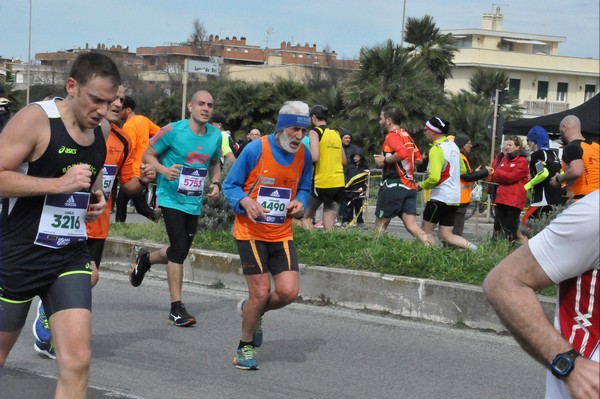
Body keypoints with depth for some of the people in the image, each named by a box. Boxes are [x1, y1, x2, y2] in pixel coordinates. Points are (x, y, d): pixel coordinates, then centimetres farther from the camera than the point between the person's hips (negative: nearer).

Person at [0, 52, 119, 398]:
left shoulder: (101, 132, 7)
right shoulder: (36, 119, -14)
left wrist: (97, 200, 6)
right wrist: (59, 184, -26)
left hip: (71, 257, 5)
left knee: (78, 360, -9)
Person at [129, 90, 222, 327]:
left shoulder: (215, 135, 4)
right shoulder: (173, 131, -11)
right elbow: (148, 155, -4)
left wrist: (216, 183, 2)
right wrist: (164, 170, -23)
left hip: (194, 203, 6)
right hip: (172, 198, -6)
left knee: (179, 252, 12)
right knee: (179, 250, -14)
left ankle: (145, 259, 44)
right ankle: (176, 308, -5)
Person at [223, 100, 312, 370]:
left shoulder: (304, 155, 1)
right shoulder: (256, 149, -13)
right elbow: (230, 185, -5)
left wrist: (300, 202, -6)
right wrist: (245, 201, -25)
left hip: (282, 235, 4)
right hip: (251, 233, -4)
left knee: (289, 292, -7)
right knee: (261, 292, -7)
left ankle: (252, 311, 26)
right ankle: (245, 347, 17)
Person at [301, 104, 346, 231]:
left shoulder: (315, 132, -5)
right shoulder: (336, 133, 14)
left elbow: (314, 157, -18)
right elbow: (344, 160, 17)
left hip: (321, 183, -5)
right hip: (339, 184, 5)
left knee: (306, 217, 10)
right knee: (329, 225, 6)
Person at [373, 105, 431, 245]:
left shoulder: (392, 135, -9)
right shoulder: (406, 136, 17)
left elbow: (402, 153, -27)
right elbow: (418, 158, 22)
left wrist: (385, 161, -14)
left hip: (393, 186, -8)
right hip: (410, 187, 8)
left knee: (380, 224, 4)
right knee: (412, 226, 0)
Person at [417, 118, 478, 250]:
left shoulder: (436, 149, -15)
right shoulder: (453, 146, 11)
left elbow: (434, 178, -24)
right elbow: (463, 170, 22)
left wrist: (421, 186, -7)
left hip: (440, 197, -8)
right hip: (454, 198, 8)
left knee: (426, 231, 3)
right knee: (446, 236, 9)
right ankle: (474, 249, -7)